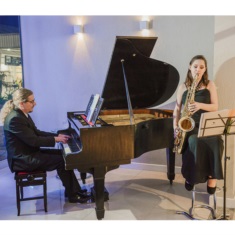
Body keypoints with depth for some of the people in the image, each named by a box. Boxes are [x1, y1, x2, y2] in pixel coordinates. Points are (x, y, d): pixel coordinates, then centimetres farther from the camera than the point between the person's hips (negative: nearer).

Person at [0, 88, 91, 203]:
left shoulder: (22, 115, 8)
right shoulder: (15, 119, -24)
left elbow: (36, 133, 14)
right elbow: (33, 141, -25)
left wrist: (57, 135, 4)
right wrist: (55, 139, -16)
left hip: (29, 153, 10)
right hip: (22, 159, -10)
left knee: (63, 154, 5)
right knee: (61, 161, -14)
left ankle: (75, 190, 8)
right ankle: (72, 194, 1)